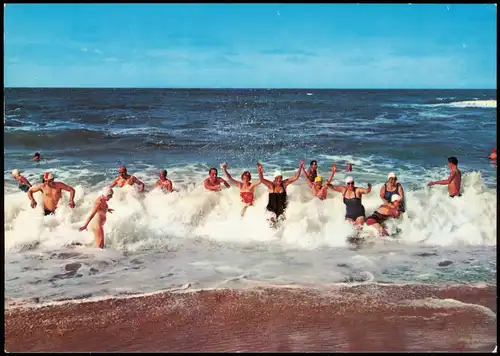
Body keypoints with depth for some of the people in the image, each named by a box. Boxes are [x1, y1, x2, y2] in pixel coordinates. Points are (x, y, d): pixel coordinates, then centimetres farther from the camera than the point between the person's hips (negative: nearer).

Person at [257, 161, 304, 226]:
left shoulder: (284, 184, -1)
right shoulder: (271, 185, -9)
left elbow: (295, 177, -2)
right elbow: (262, 179, -23)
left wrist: (300, 168, -10)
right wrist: (259, 170, -38)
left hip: (281, 209, 3)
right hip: (272, 209, -3)